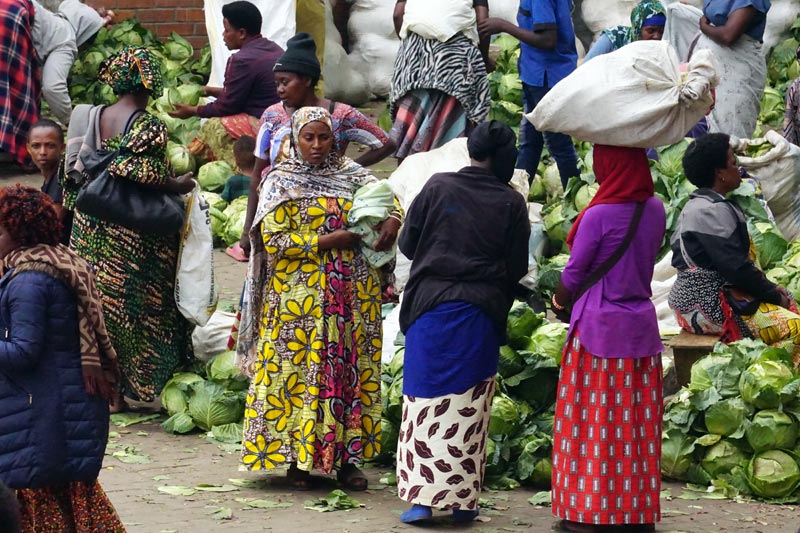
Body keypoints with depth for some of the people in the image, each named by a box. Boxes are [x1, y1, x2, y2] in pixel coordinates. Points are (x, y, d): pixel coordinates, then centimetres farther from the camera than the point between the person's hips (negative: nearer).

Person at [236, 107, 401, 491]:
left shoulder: (351, 175, 11)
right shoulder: (281, 181, -1)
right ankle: (298, 460, 2)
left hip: (353, 298, 4)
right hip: (299, 297, -4)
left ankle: (348, 458, 7)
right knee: (299, 373, -4)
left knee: (351, 372, 3)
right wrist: (329, 241, -15)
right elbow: (274, 241, -9)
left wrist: (392, 220, -10)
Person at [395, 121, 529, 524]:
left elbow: (407, 243, 2)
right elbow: (517, 268, 0)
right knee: (469, 408, 7)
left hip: (431, 306, 0)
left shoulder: (438, 187, -4)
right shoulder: (511, 203, -5)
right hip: (482, 316, 0)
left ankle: (422, 497, 0)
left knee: (426, 402, 4)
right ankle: (462, 500, 9)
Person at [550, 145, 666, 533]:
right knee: (637, 423, 9)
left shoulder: (599, 215, -16)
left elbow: (574, 274, -8)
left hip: (599, 326, -5)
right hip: (641, 326, 5)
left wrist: (560, 301, 13)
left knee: (593, 420, 2)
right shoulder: (655, 210, 1)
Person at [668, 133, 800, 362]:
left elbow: (736, 258, 19)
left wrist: (769, 288, 11)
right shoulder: (712, 212, -17)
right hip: (708, 306, -11)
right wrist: (773, 294, -9)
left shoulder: (698, 206, 17)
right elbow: (735, 267, -21)